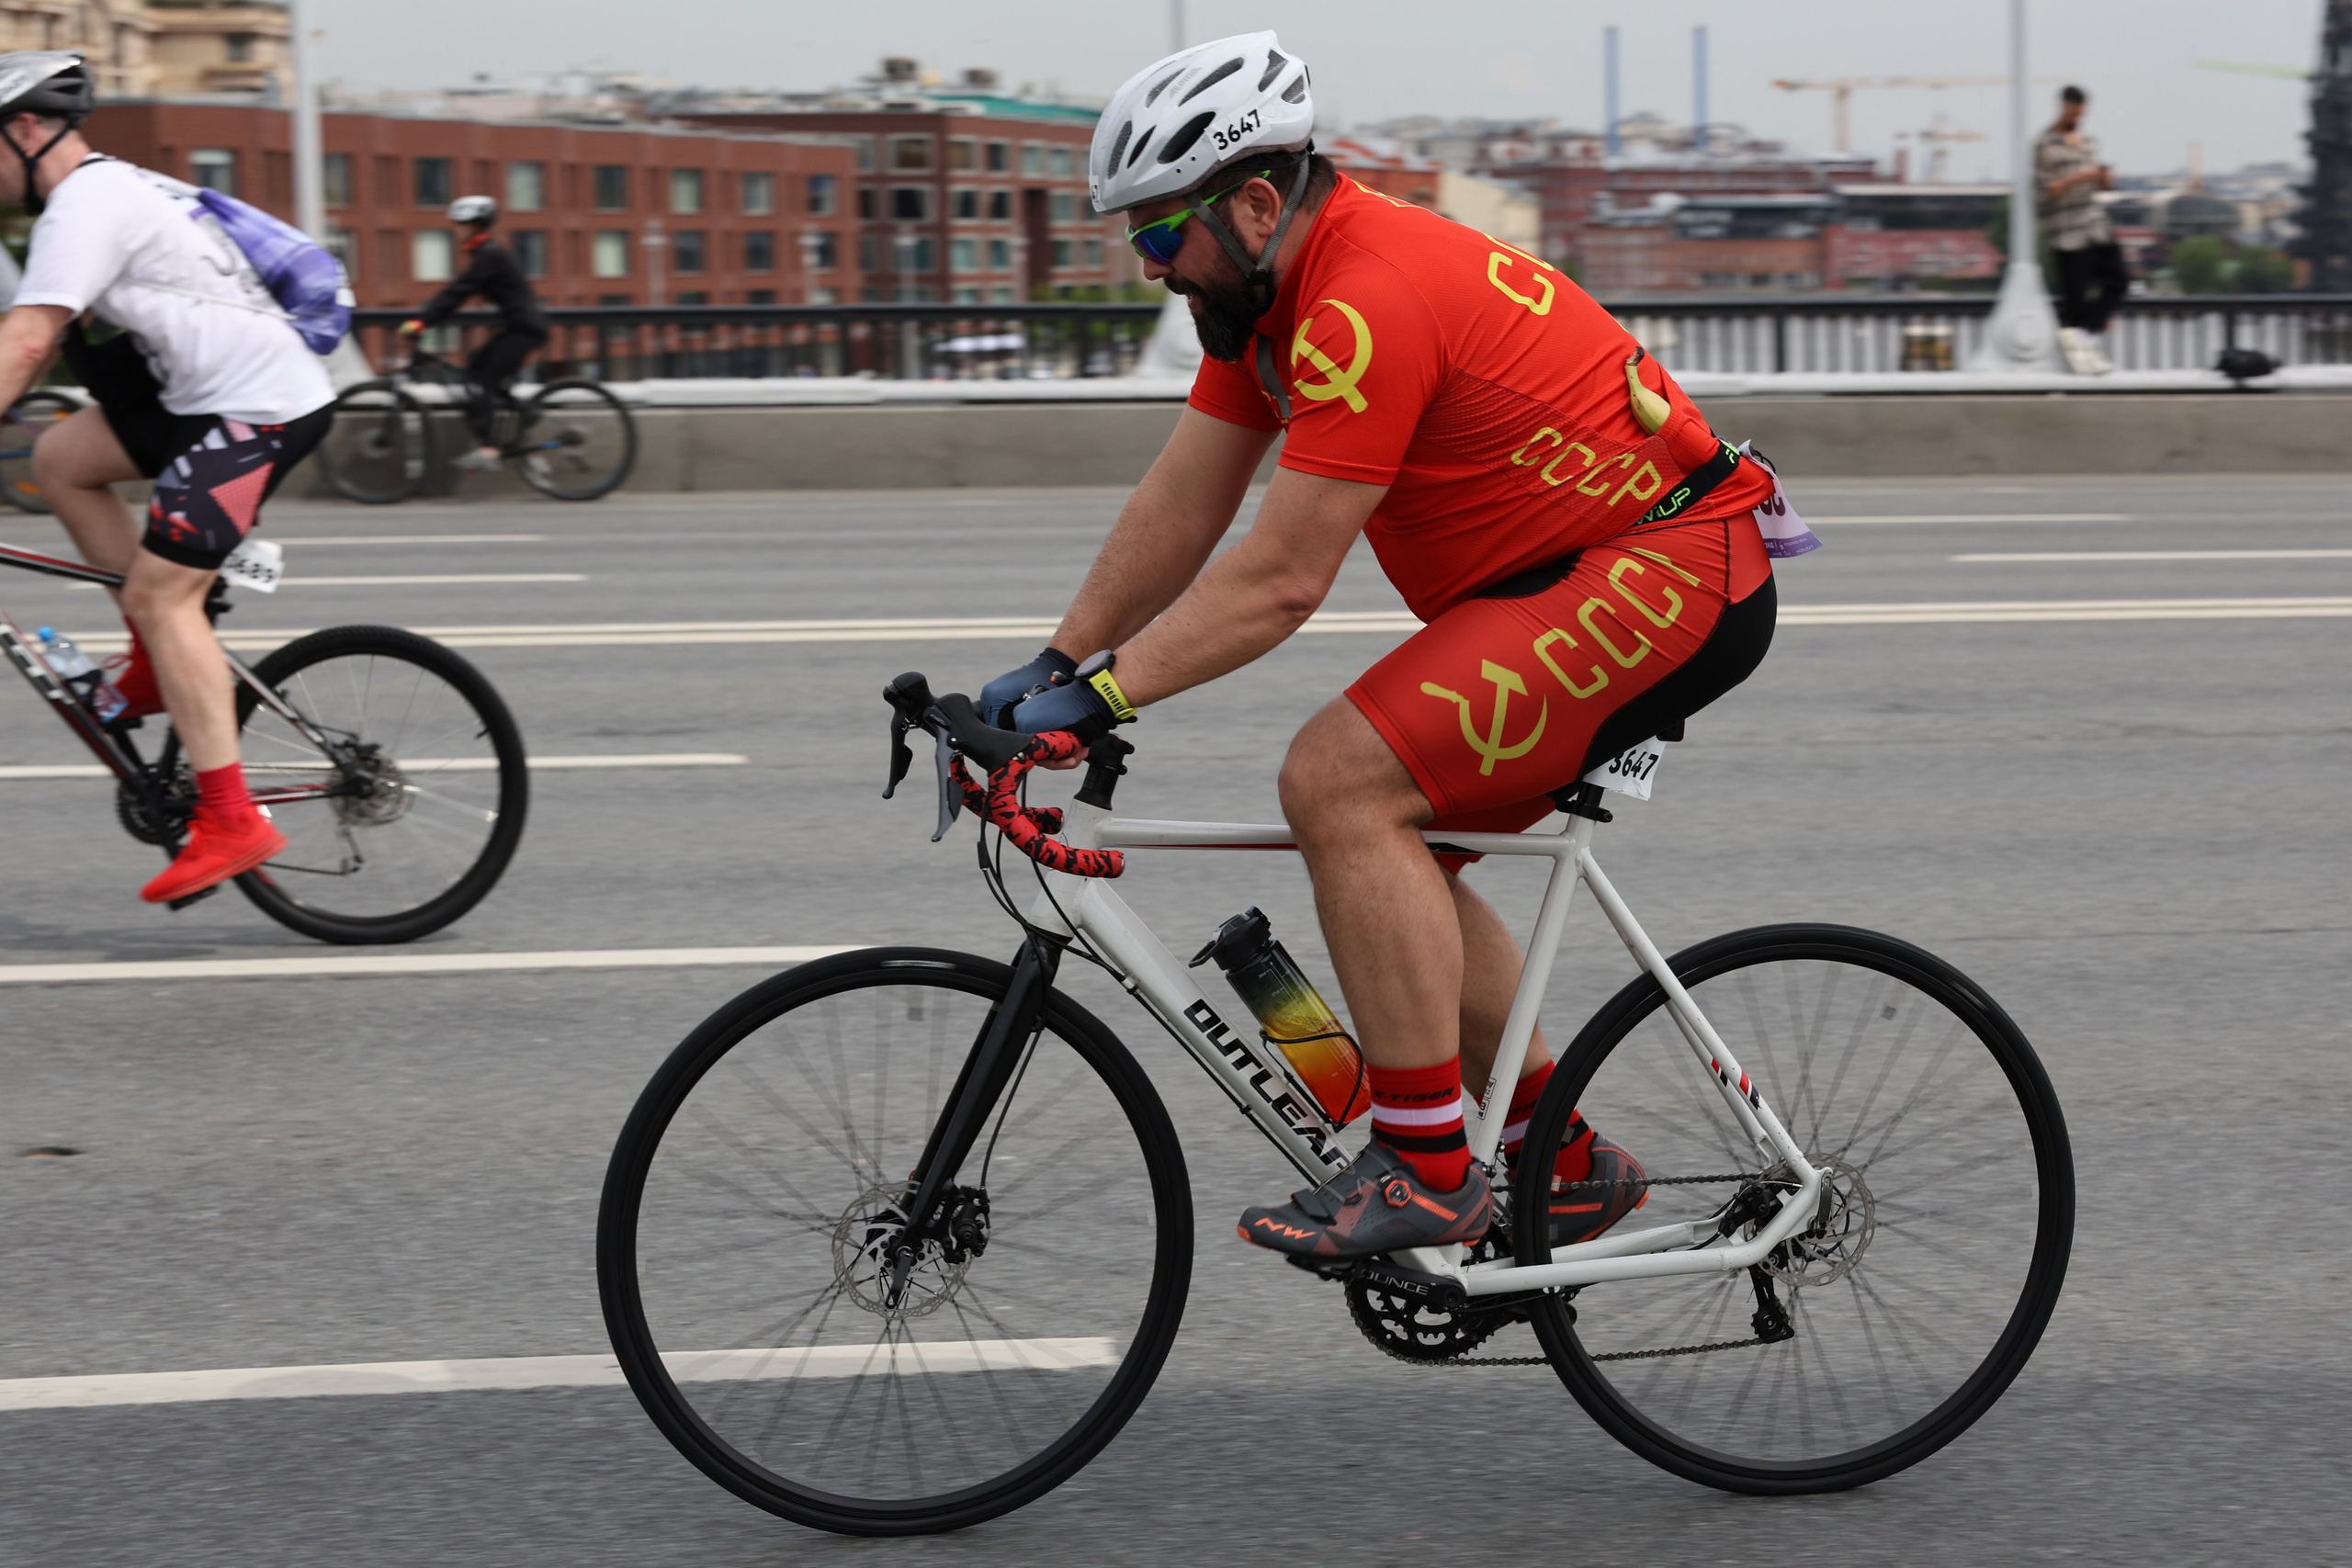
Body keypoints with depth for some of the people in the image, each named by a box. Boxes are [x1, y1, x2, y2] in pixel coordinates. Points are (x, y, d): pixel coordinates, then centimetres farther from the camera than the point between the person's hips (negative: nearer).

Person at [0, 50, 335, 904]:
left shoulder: (86, 206, -12)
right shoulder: (113, 189, 20)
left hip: (258, 408, -10)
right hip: (215, 394, 10)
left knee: (160, 593, -12)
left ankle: (229, 820, -14)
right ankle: (159, 659, 15)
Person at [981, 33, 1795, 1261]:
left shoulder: (1369, 304, -23)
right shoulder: (1269, 283, 8)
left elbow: (1281, 579, -24)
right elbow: (1178, 509, 10)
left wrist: (1101, 694, -21)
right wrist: (1051, 670, 6)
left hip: (1664, 573, -11)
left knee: (1339, 784, -20)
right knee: (1388, 853, 11)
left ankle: (1426, 1170, -14)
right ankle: (1564, 1163, 21)